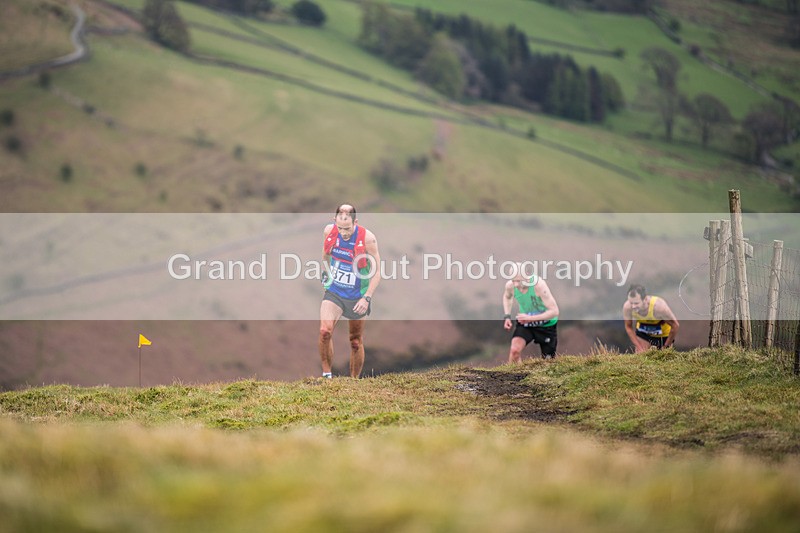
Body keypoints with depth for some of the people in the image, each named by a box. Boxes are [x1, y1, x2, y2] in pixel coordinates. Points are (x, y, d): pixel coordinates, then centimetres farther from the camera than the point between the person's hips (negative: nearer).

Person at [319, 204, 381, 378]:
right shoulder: (329, 231, -10)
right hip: (333, 292, 2)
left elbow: (376, 272, -13)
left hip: (357, 297, -2)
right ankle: (326, 373, -7)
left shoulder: (367, 238, -20)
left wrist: (367, 298, -20)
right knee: (325, 331, -21)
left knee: (356, 342, 9)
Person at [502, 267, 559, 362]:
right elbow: (507, 297, 11)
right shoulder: (510, 285, -17)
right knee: (514, 350, -22)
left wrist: (530, 318, -38)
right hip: (524, 323, 3)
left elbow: (554, 311, -32)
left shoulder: (539, 285, -33)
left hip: (546, 325, -3)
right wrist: (507, 316, -2)